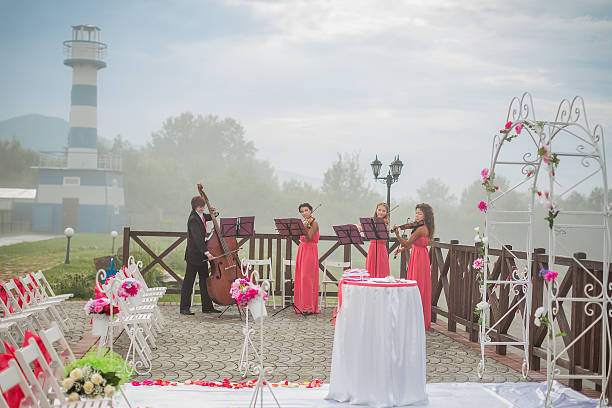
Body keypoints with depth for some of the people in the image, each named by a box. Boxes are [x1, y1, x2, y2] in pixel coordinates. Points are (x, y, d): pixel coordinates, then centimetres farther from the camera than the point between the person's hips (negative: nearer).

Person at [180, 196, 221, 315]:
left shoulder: (201, 216, 8)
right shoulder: (193, 219, -18)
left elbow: (209, 217, 30)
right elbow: (197, 238, -27)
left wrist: (214, 212, 7)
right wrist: (206, 252, -34)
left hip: (201, 255, 9)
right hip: (193, 255, -9)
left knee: (205, 279, 12)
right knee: (189, 281, -2)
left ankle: (207, 306, 18)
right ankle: (184, 307, 5)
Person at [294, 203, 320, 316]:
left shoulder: (314, 223, -8)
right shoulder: (304, 223, 15)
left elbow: (308, 239, -17)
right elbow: (303, 239, 13)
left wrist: (305, 227, -26)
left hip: (310, 251, -8)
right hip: (301, 250, 8)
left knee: (306, 277, -13)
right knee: (300, 278, 6)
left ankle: (309, 307, -11)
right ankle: (301, 305, 10)